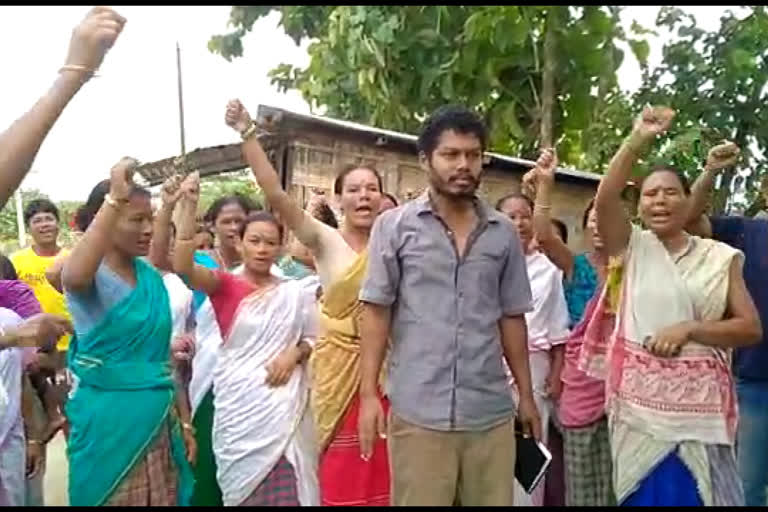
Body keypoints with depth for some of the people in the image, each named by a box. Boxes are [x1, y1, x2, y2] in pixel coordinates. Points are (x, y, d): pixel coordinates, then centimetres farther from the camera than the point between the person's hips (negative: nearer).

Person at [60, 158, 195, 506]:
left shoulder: (152, 277, 6)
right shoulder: (91, 274, -10)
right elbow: (73, 277, -38)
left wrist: (184, 421, 11)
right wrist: (115, 198, -34)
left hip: (159, 418, 6)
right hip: (106, 421, -5)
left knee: (165, 498, 14)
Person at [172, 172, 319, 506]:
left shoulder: (296, 292, 4)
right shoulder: (225, 286, -2)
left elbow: (313, 339, 11)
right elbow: (183, 266, -20)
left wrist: (294, 354, -10)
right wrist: (189, 206, -27)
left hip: (283, 405, 1)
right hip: (237, 405, -1)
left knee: (284, 489, 4)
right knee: (242, 484, 12)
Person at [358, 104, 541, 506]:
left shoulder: (504, 233, 7)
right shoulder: (393, 226, -1)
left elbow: (511, 318, 12)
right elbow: (376, 311, -1)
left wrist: (526, 394, 13)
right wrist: (368, 394, -6)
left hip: (491, 413, 3)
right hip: (417, 413, -2)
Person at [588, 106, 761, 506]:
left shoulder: (720, 257, 3)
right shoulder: (633, 246, 3)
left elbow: (751, 328, -1)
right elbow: (604, 199, -14)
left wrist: (688, 328, -15)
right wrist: (638, 140, -20)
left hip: (698, 400, 0)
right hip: (639, 397, 0)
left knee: (697, 493, 5)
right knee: (642, 492, 10)